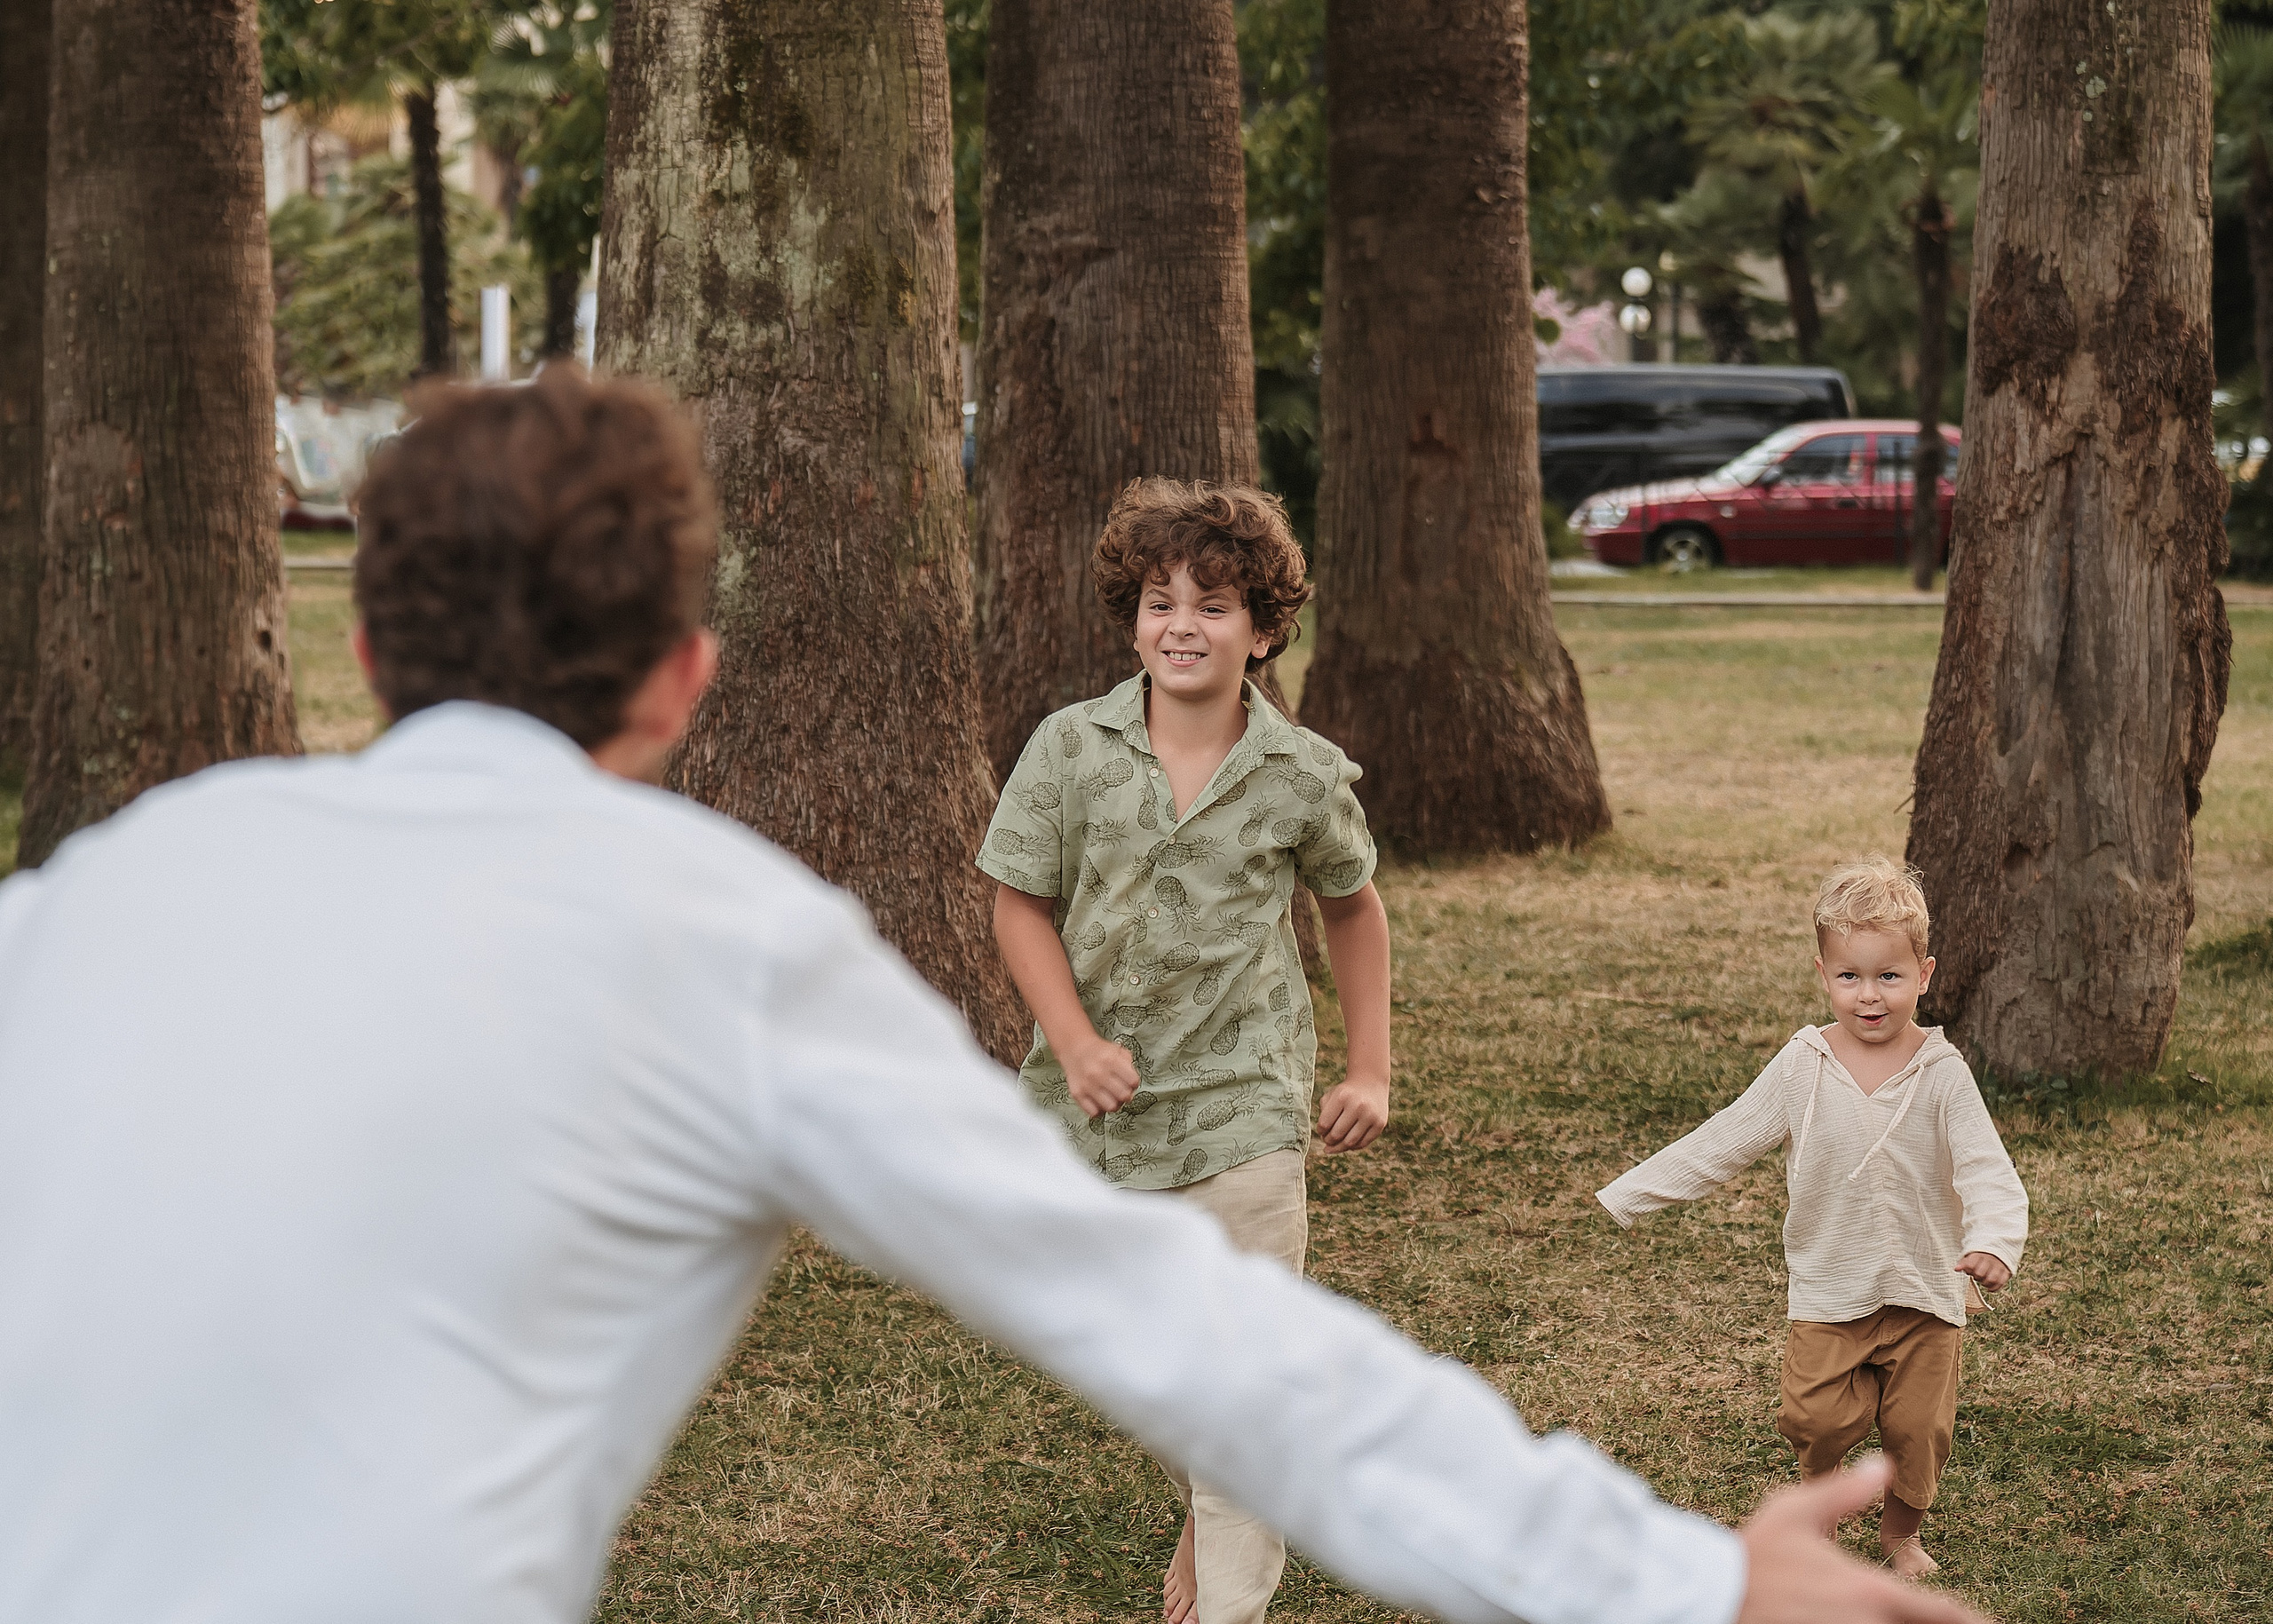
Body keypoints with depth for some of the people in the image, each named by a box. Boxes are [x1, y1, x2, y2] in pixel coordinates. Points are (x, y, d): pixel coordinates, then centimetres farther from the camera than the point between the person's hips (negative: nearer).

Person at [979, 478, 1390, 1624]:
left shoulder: (1305, 777, -4)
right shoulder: (1071, 748, -5)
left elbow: (1352, 906, 12)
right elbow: (1020, 904, -1)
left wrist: (1369, 1070, 8)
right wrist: (1076, 1043, -14)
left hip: (1241, 1108, -2)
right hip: (1100, 1102, 2)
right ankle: (1201, 1510, 44)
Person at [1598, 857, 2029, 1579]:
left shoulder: (1940, 1072, -11)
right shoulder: (1803, 1067, -7)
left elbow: (1986, 1169, -19)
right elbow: (1722, 1142, 0)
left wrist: (1992, 1242, -39)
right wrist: (1628, 1196, -1)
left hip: (1924, 1292, 0)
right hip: (1830, 1291, 0)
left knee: (1918, 1427, 4)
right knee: (1819, 1419, -6)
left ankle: (1901, 1532, 32)